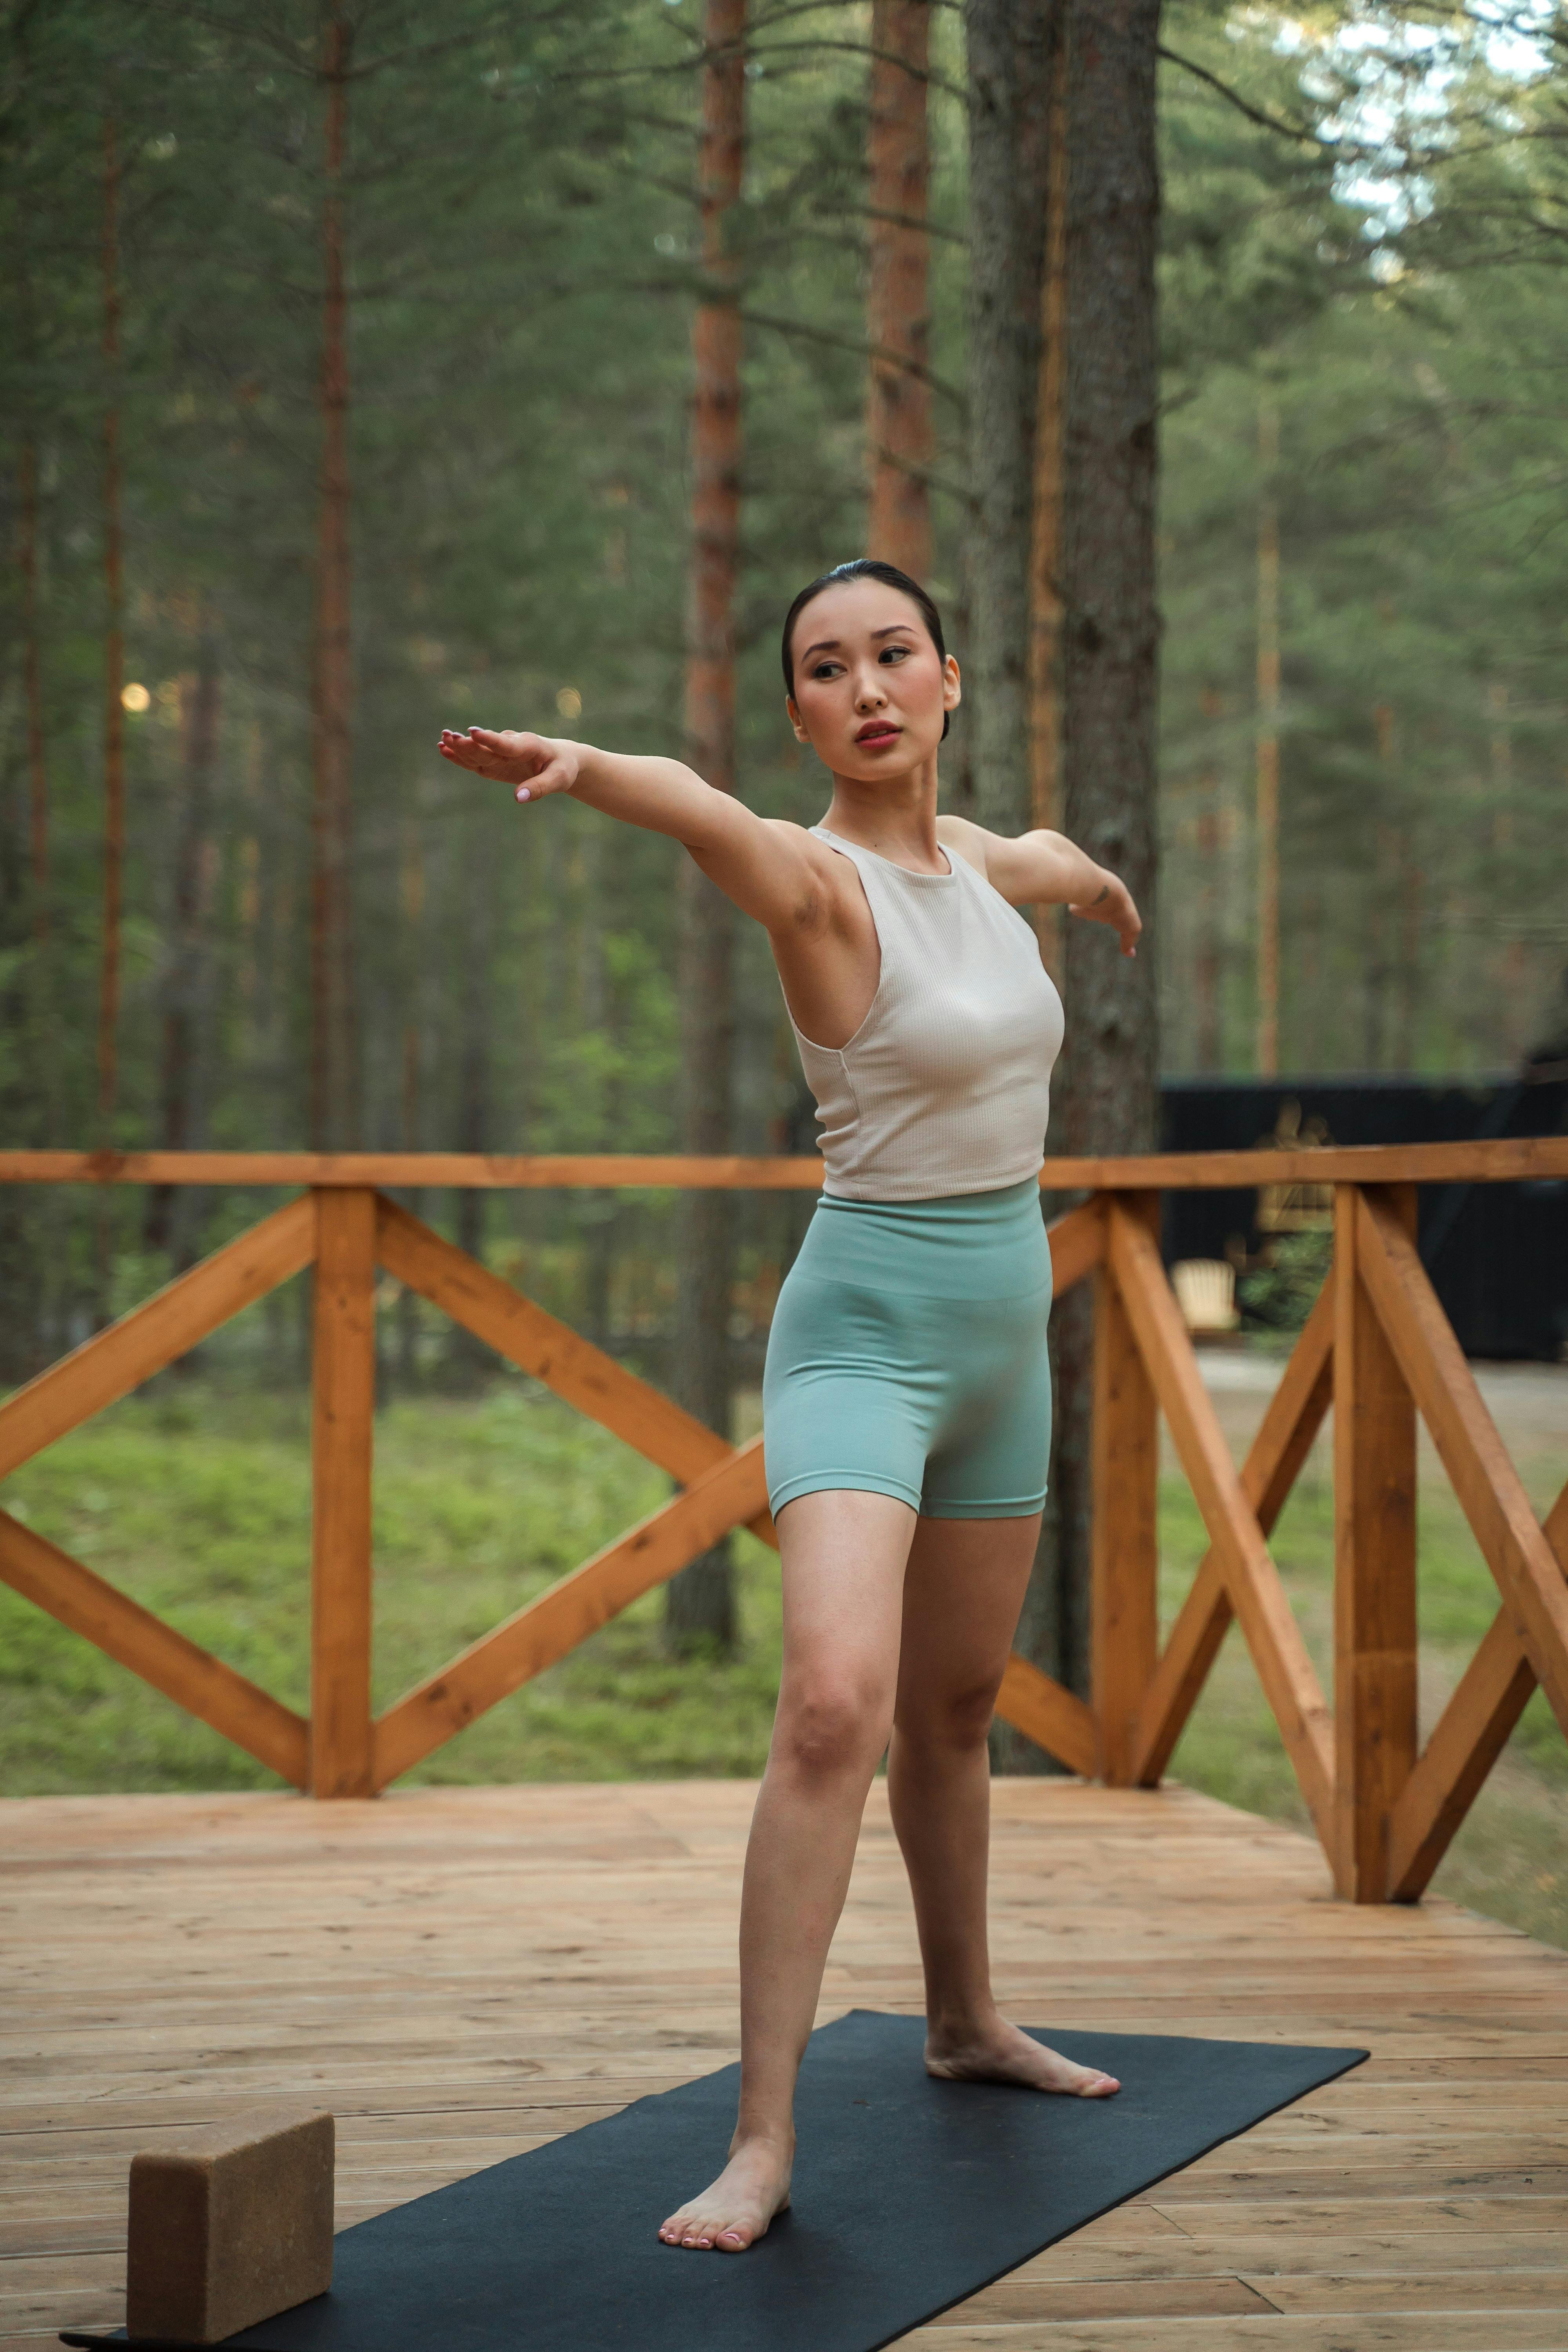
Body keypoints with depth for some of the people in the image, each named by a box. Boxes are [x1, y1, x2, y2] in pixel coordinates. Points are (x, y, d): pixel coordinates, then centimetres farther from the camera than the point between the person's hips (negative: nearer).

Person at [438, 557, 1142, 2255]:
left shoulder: (969, 856, 7)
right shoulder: (818, 879, -15)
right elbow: (711, 819, -39)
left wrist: (1097, 888, 56)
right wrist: (579, 767, -61)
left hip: (1004, 1324, 7)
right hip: (868, 1323, -7)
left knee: (957, 1700, 20)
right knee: (836, 1700, -24)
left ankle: (964, 2021, 40)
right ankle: (763, 2136, -20)